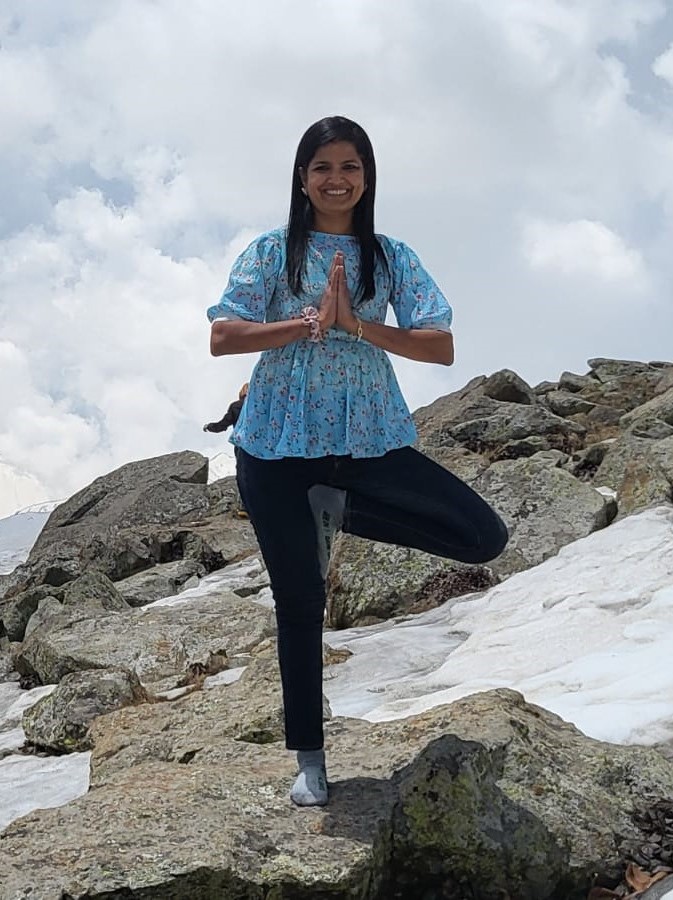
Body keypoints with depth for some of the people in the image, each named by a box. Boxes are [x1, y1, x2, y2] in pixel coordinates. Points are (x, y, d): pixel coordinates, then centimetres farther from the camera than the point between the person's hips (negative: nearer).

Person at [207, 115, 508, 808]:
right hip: (279, 443, -2)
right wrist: (309, 322, -16)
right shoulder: (273, 251, 4)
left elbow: (441, 346, -4)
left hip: (370, 438, 2)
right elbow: (222, 337, -8)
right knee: (298, 604, 7)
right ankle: (308, 759, 25)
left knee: (484, 537, -10)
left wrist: (356, 324, -15)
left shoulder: (392, 258, 7)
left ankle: (335, 509, 4)